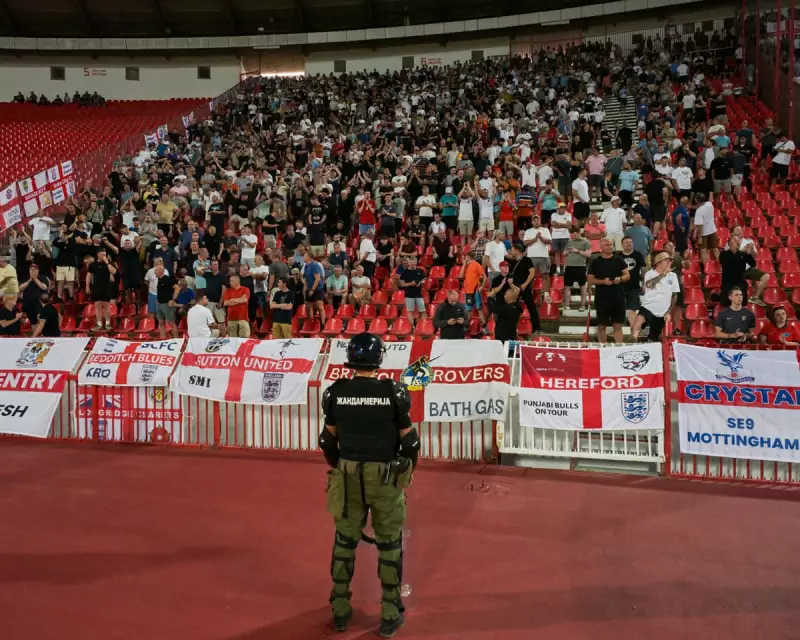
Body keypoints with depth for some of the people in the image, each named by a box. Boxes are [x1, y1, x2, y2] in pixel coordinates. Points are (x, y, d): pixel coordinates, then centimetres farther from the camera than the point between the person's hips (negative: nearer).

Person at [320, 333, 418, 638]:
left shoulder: (336, 392, -6)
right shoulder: (393, 392, -13)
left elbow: (328, 439, 4)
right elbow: (409, 439, -6)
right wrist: (408, 471, 12)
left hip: (348, 476, 2)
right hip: (386, 477, -2)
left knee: (344, 541, 16)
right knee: (389, 544, 11)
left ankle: (340, 610, 25)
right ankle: (390, 615, 18)